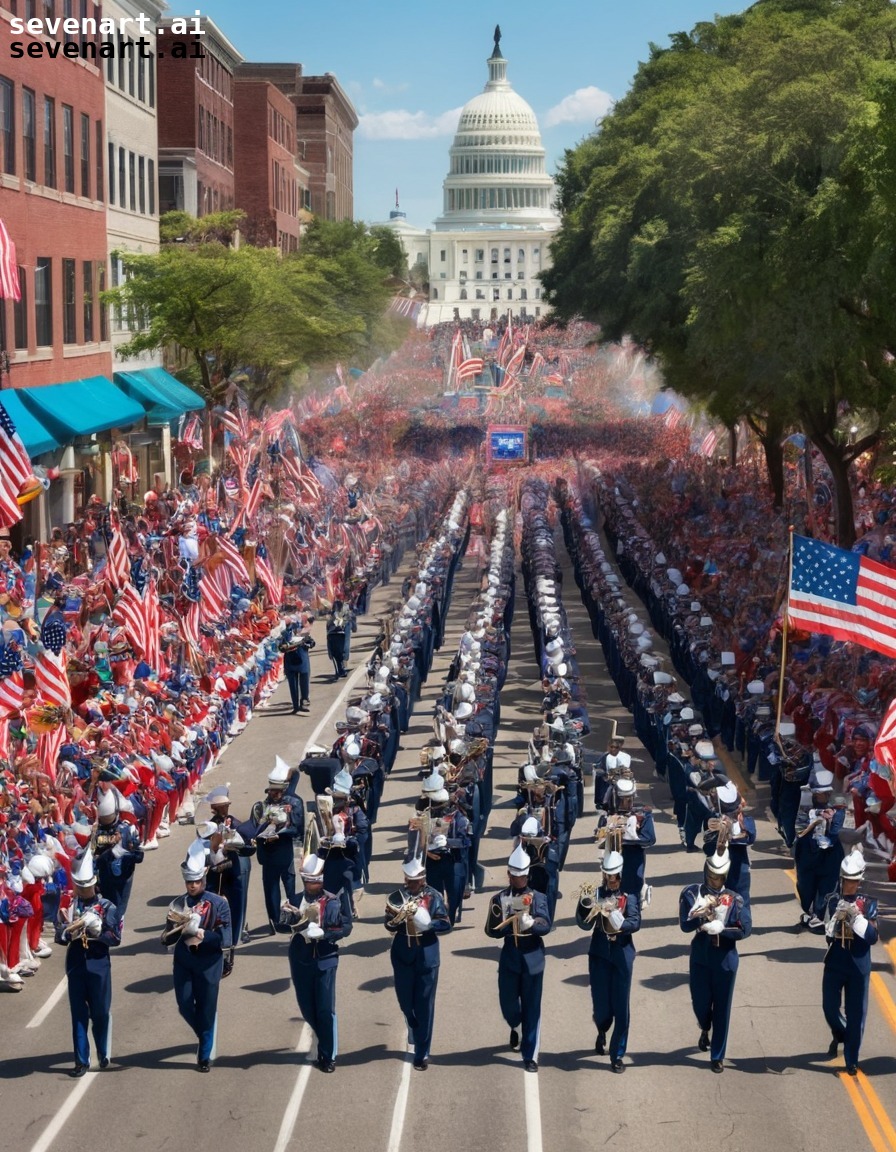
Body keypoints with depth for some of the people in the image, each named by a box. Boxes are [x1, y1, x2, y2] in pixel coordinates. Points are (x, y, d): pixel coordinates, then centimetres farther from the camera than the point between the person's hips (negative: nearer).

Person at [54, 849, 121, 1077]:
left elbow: (116, 938, -5)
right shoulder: (67, 906, 3)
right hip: (75, 965, 2)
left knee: (101, 1013, 6)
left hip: (99, 966, -2)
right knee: (78, 1014, 4)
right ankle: (81, 1061, 9)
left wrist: (96, 930, -19)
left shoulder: (106, 907, -3)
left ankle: (104, 1054, 25)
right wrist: (69, 932, -18)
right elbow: (59, 937, 2)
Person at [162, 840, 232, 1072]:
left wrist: (202, 934, -25)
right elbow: (166, 940, 0)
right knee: (185, 1006, 3)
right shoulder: (177, 904, 3)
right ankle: (205, 1036, 31)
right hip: (183, 963, 3)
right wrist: (178, 928, -21)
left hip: (209, 964, -3)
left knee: (207, 1009, 1)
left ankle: (205, 1055, 13)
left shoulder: (218, 903, -6)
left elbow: (226, 940, -11)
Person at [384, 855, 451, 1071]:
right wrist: (399, 917, -29)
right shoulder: (396, 897, -1)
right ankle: (415, 1033, 42)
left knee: (424, 1005, 0)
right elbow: (389, 925, -8)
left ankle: (422, 1053, 6)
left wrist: (428, 924, -23)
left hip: (427, 956, -1)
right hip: (403, 955, 2)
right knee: (405, 1002, 12)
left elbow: (446, 924, -7)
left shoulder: (433, 897, -3)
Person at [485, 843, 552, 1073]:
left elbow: (546, 926, -12)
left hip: (533, 958, -1)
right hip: (509, 958, 1)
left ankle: (530, 1055, 8)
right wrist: (508, 922, -21)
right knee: (508, 1002, 7)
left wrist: (531, 923, -32)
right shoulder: (499, 899, 1)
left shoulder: (538, 897, -1)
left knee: (532, 1008, 1)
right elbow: (491, 931, -2)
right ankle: (515, 1027, 43)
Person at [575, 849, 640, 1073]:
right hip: (599, 955, 1)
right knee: (601, 1004, 6)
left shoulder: (630, 895, -1)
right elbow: (585, 925, -5)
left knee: (621, 1006, -2)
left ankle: (617, 1055, 6)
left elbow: (636, 922, -13)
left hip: (622, 955, -1)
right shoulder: (596, 894, 1)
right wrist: (586, 906, -24)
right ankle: (602, 1033, 41)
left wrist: (621, 924, -32)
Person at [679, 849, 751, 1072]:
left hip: (725, 959, -1)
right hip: (700, 958, 1)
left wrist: (718, 928, -18)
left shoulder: (734, 899, -4)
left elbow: (745, 930, -10)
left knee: (722, 1008, 5)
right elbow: (685, 925, -11)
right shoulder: (691, 894, -3)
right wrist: (702, 916, -27)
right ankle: (705, 1030, 44)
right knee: (700, 1002, 7)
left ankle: (717, 1056, 15)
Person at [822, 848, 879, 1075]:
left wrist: (857, 916, -21)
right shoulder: (833, 900, -1)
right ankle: (839, 1035, 39)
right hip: (834, 964, 1)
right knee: (830, 1007, 6)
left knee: (856, 1014, 1)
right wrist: (837, 917, -21)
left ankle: (852, 1060, 12)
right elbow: (828, 933, -3)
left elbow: (872, 937, -9)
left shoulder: (869, 903, -4)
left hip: (859, 967, -1)